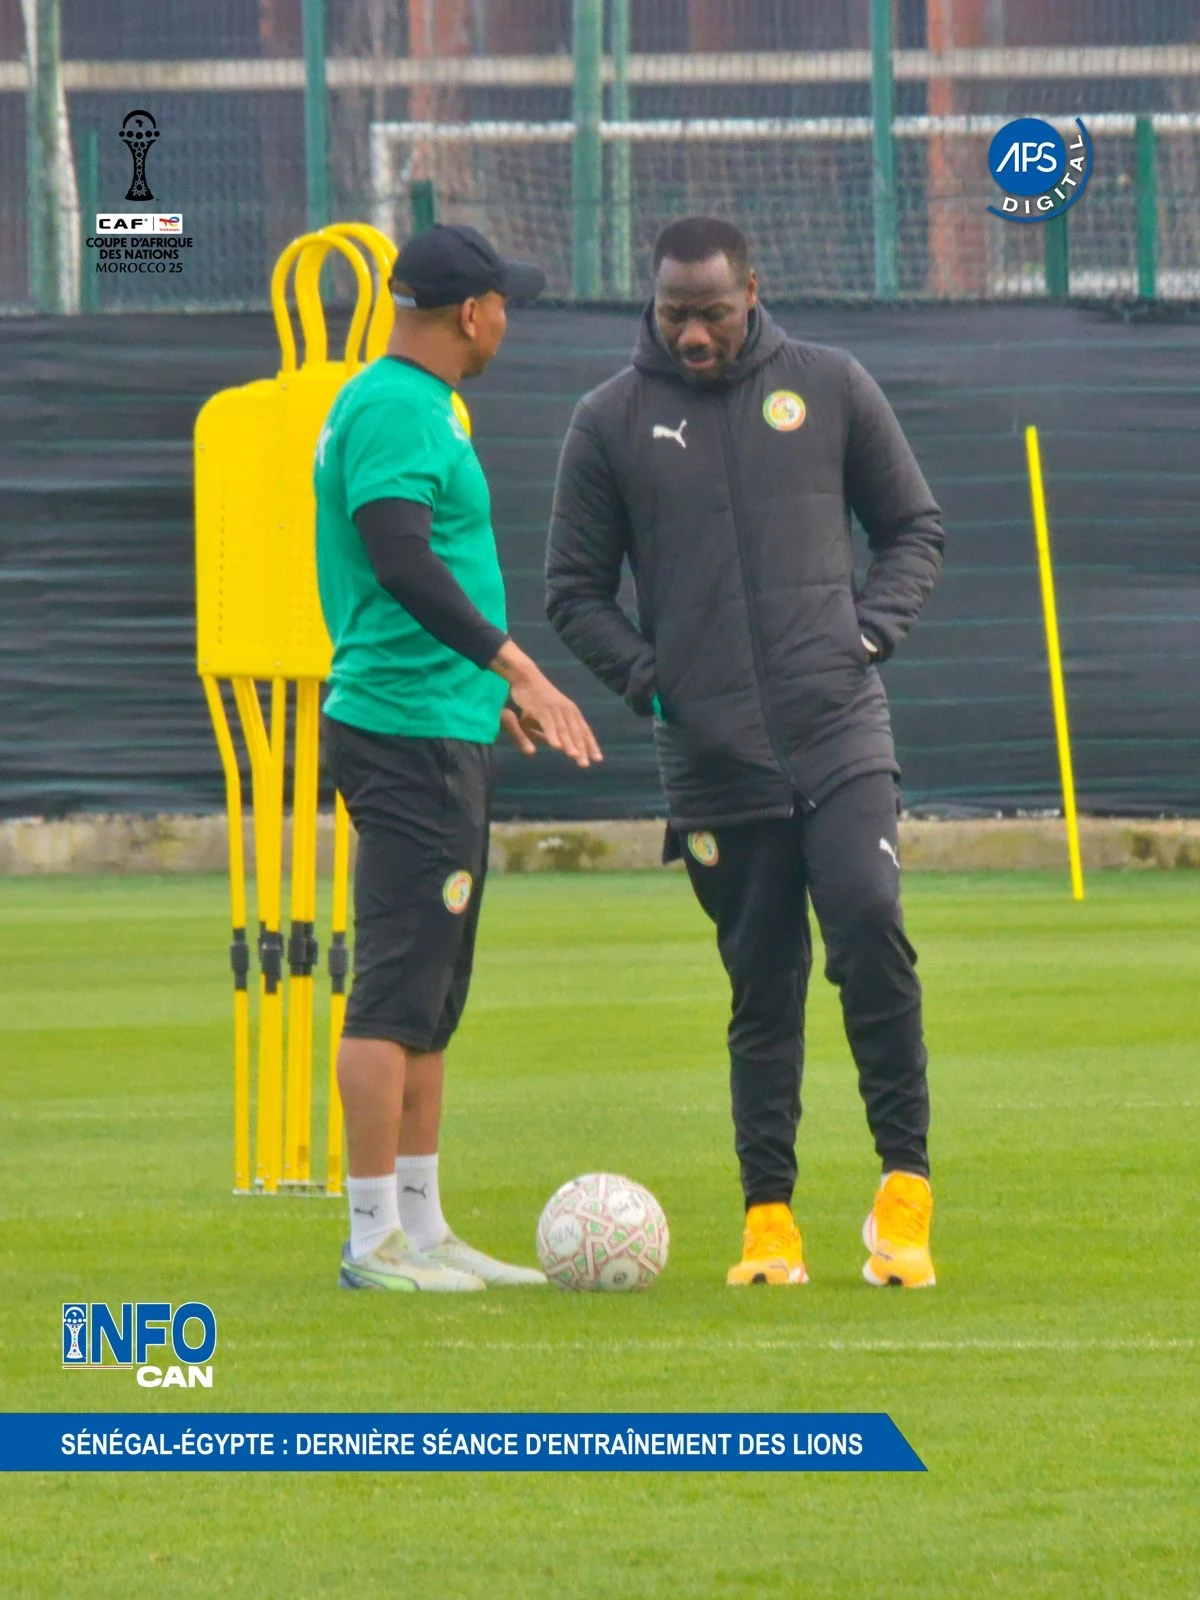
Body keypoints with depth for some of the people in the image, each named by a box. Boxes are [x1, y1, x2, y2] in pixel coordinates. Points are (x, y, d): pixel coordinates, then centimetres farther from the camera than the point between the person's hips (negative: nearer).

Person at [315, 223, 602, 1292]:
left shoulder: (417, 405, 18)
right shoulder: (392, 411, -14)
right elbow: (403, 561, -26)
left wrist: (487, 680, 36)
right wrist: (513, 665, -30)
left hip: (449, 732, 11)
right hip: (410, 735, -11)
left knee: (432, 998, 13)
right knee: (398, 989, -9)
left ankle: (421, 1228, 17)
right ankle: (376, 1239, -8)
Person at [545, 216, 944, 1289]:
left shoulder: (830, 389, 8)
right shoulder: (611, 422, 7)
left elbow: (915, 529, 16)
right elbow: (576, 587, 12)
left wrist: (870, 629, -1)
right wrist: (647, 675, -3)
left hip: (841, 729, -1)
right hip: (712, 751, 1)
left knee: (869, 925, -18)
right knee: (762, 983, 2)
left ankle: (905, 1189, -11)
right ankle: (769, 1217, 9)